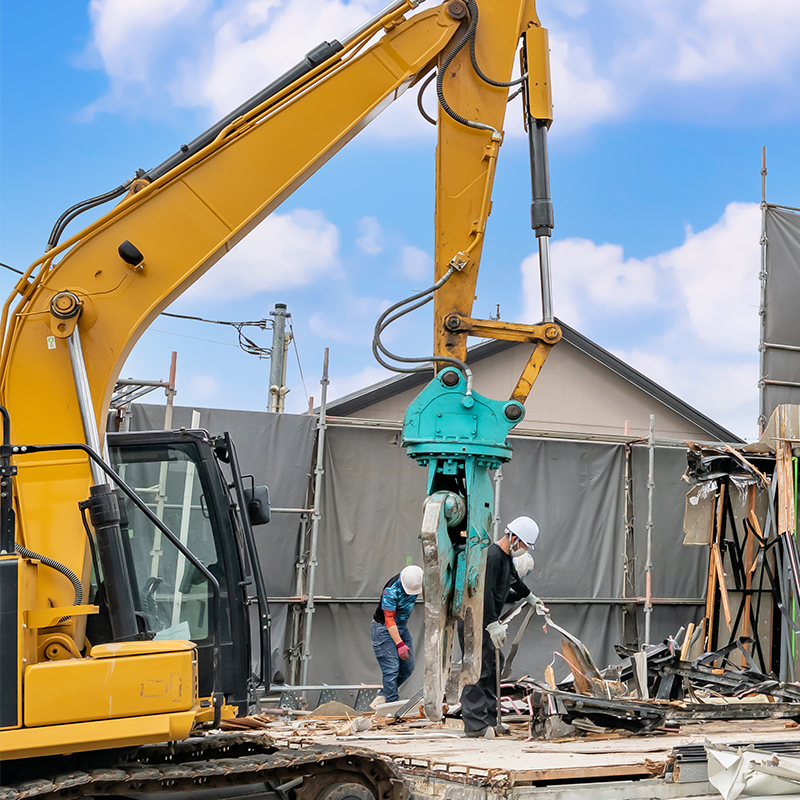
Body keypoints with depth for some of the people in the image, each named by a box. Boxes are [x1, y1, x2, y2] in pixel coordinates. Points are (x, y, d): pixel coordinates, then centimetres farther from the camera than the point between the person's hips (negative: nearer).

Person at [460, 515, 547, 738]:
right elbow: (484, 593, -29)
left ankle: (491, 719, 16)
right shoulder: (492, 556, -20)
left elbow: (514, 580, 36)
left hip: (488, 623, 11)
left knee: (494, 664, 10)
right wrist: (493, 625, -32)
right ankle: (475, 726, -11)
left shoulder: (507, 557, 14)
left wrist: (530, 597, 52)